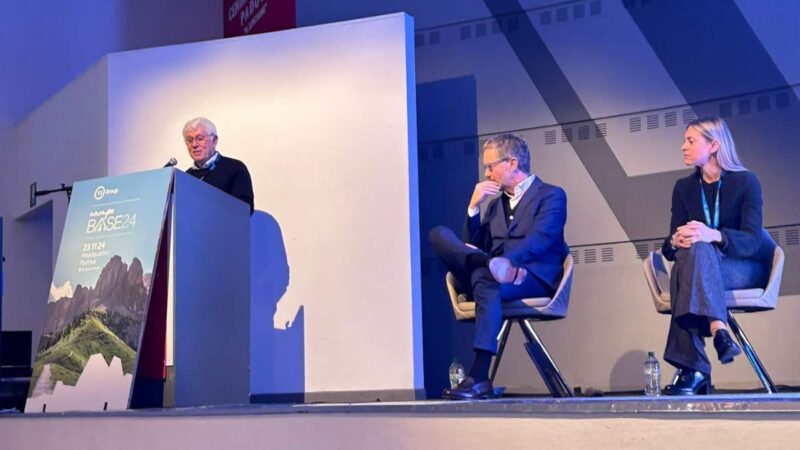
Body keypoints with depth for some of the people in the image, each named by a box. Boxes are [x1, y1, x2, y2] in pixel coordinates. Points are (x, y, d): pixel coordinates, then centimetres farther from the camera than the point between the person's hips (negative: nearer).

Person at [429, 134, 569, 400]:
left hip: (535, 276, -6)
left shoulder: (551, 195, 7)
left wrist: (505, 259, -28)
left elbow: (540, 238, -12)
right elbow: (473, 245, 19)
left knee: (486, 280, -40)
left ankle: (480, 378, -45)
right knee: (439, 234, -12)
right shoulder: (495, 203, 28)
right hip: (496, 275, 6)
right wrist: (474, 207, 8)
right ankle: (495, 267, -36)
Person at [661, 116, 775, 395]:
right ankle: (718, 330, -48)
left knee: (698, 249, -36)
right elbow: (669, 247, 1)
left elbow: (752, 241, -16)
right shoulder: (684, 188, 8)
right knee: (689, 250, -33)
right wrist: (676, 242, -25)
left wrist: (714, 235, -36)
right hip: (700, 268, 4)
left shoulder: (745, 181, -5)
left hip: (748, 268, -3)